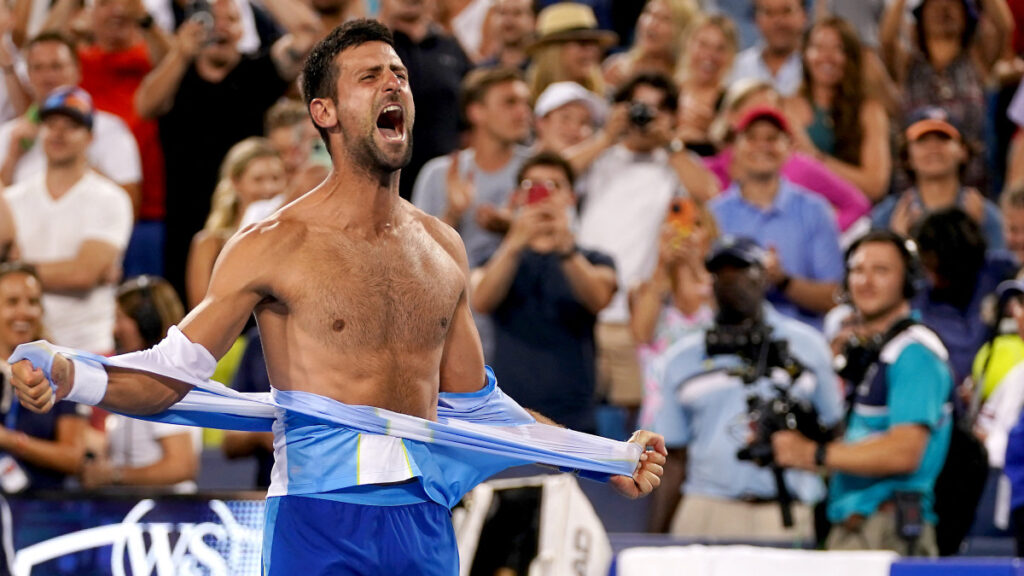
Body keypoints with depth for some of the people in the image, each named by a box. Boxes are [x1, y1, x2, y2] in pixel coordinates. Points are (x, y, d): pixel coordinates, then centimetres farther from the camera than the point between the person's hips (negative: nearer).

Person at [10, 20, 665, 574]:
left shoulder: (443, 249, 14)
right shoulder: (275, 247, -2)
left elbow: (475, 408, 22)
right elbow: (169, 376, -2)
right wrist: (71, 380, -20)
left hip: (426, 522, 4)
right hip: (320, 521, -4)